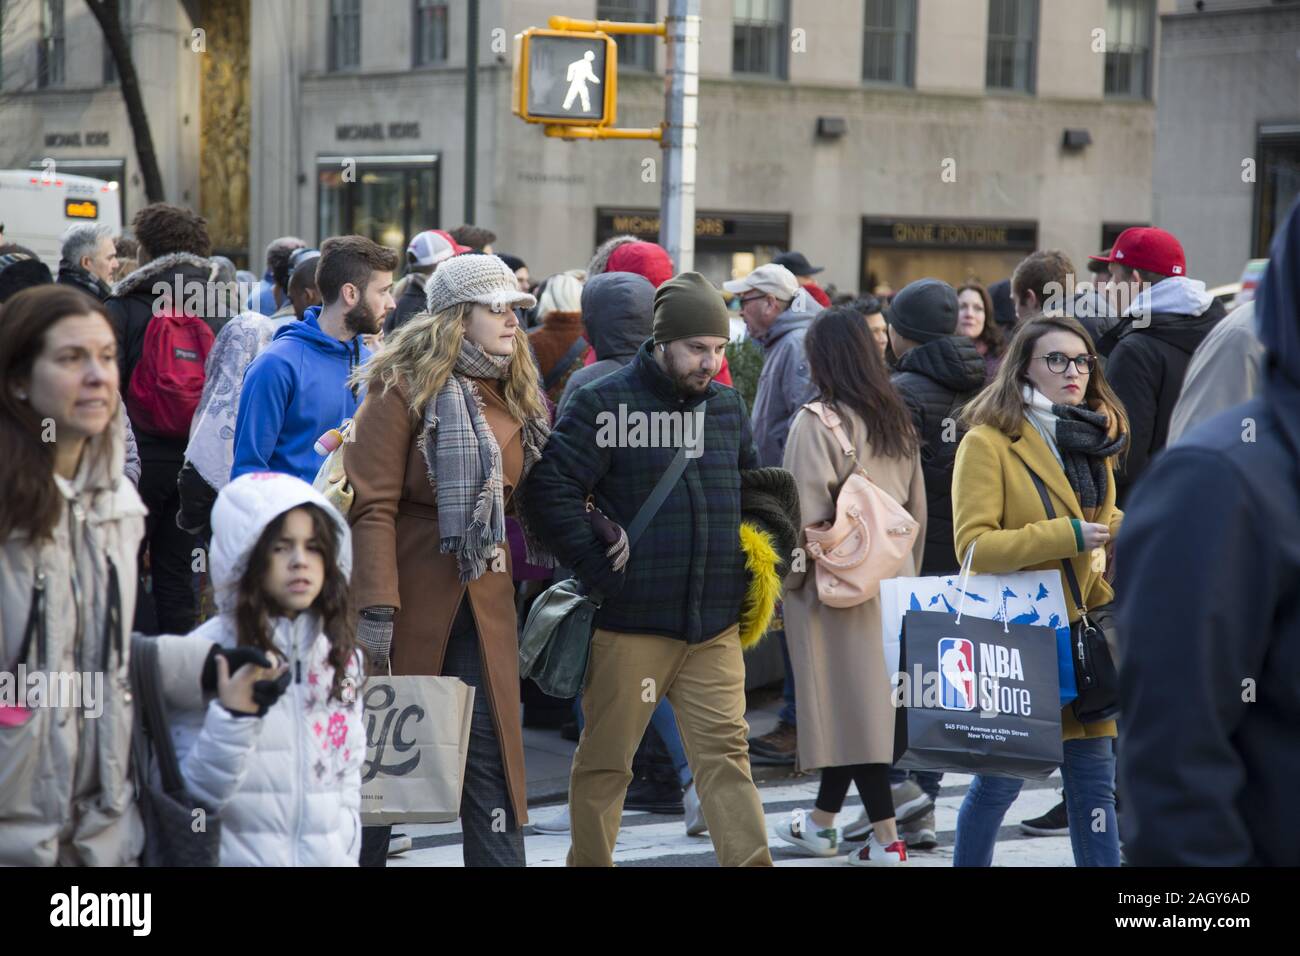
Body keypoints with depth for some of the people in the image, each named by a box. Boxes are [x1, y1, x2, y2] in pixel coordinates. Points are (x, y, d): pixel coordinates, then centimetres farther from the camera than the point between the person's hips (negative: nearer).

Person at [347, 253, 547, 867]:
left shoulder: (517, 400, 12)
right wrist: (377, 606, -22)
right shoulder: (402, 390, -9)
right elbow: (373, 506, -15)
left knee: (490, 747, 3)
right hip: (412, 598, -5)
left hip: (486, 603, 6)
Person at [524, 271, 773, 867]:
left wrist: (748, 567, 14)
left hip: (715, 627, 4)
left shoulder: (727, 407, 12)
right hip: (630, 623, -4)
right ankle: (590, 861, 21)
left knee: (725, 754, 1)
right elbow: (551, 493, -13)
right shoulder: (604, 404, -7)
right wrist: (601, 568, -13)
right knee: (605, 762, 7)